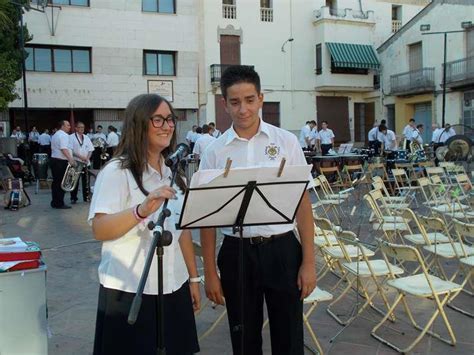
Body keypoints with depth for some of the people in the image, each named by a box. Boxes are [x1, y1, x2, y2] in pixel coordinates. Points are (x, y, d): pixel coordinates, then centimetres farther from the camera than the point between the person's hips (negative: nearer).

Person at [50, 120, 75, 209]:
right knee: (61, 182, -5)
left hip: (54, 159, 10)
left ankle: (55, 202, 18)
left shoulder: (55, 134, 19)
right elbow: (64, 149, -25)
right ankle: (59, 204, -1)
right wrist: (70, 159, -31)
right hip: (61, 161, -10)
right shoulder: (64, 135, -14)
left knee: (56, 182, 13)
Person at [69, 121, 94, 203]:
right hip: (75, 162, -4)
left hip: (85, 162, 4)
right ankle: (73, 198, 9)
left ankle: (86, 197, 15)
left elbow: (90, 149, 10)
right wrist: (80, 156, -18)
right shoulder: (71, 137, -3)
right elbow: (70, 150, -11)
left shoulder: (86, 138, 12)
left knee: (85, 180, 7)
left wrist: (87, 158, -7)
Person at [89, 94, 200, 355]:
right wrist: (141, 211, -38)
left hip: (173, 289, 6)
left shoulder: (172, 172, 10)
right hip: (130, 293, -6)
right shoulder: (117, 171, -11)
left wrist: (193, 277, 13)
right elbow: (99, 231, -22)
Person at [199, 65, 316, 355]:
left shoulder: (286, 142, -1)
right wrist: (210, 272, 2)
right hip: (237, 253, 1)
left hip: (282, 250, 0)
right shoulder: (215, 152, -1)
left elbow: (303, 202, 1)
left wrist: (309, 262, -3)